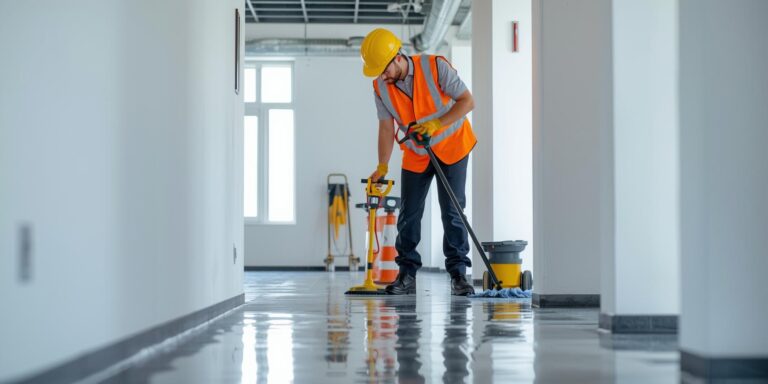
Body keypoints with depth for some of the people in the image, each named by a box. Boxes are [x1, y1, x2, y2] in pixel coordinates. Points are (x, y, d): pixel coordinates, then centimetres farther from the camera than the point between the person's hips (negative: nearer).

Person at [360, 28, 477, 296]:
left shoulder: (435, 66, -23)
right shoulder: (380, 87, -11)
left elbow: (467, 101, -20)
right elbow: (386, 128, -4)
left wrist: (437, 124, -32)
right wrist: (382, 168, -11)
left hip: (451, 145, -4)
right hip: (416, 154, 4)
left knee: (452, 211, -8)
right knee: (409, 213, 1)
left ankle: (458, 274, -2)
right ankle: (407, 275, 10)